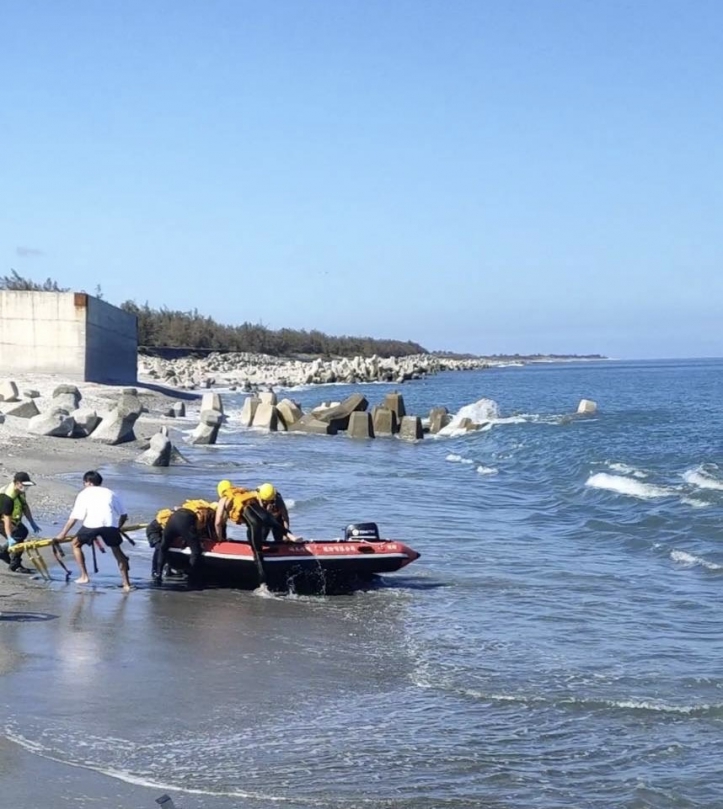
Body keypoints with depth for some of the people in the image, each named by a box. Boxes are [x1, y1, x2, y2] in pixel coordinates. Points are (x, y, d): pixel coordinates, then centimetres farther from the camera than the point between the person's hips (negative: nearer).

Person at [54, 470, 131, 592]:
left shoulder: (84, 494, 22)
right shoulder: (110, 493, 29)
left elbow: (74, 517, 15)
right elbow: (123, 515, 23)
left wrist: (63, 534, 20)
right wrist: (118, 528, 40)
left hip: (91, 524, -2)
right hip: (110, 524, 2)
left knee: (76, 544, 23)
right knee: (116, 550, 21)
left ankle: (84, 576, 17)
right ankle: (126, 583, 14)